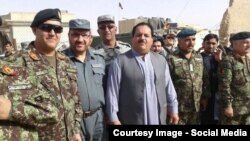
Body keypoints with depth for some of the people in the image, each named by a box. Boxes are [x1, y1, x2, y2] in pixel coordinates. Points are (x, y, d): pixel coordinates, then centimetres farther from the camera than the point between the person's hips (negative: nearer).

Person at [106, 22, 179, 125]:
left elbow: (169, 88, 13)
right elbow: (112, 92, -7)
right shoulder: (120, 62, -6)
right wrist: (113, 118, -10)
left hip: (158, 119, 5)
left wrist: (173, 110, 12)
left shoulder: (161, 60, 10)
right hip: (132, 121, -4)